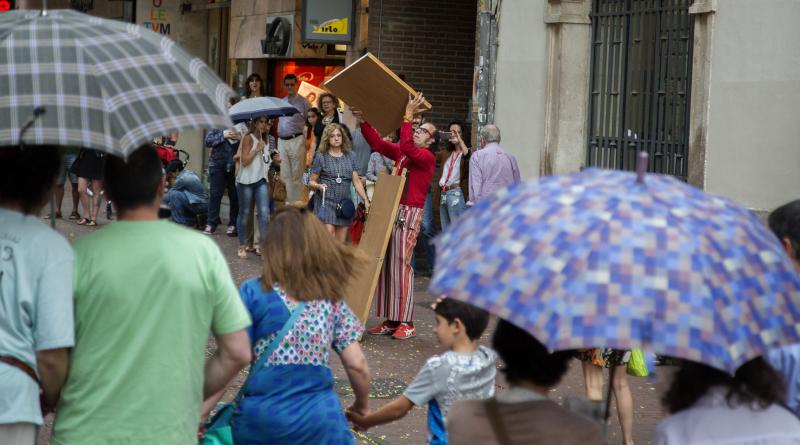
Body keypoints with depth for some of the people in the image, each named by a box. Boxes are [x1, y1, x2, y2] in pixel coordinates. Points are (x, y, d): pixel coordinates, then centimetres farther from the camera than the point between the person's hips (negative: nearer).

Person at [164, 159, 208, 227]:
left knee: (174, 194, -19)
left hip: (200, 206, -10)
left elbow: (169, 196, -4)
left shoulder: (182, 179, -15)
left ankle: (180, 222, -9)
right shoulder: (189, 172, 11)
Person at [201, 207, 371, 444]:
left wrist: (194, 416, -5)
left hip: (264, 419, -2)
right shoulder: (331, 297, 6)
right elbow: (357, 365, 4)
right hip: (320, 419, 2)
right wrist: (361, 407, 21)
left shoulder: (254, 292, -3)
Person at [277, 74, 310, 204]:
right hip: (281, 141, 5)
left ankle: (297, 202, 0)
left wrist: (306, 140, -9)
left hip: (296, 141, -5)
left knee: (297, 174, -3)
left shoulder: (303, 102, -2)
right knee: (284, 174, 7)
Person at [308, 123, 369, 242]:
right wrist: (319, 186, -18)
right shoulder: (321, 157, 3)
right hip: (326, 202, -4)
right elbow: (311, 182, 4)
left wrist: (365, 200, 3)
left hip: (344, 204, 4)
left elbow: (356, 181, 11)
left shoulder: (349, 156, 13)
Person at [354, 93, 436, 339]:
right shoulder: (400, 151, 16)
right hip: (392, 210, 7)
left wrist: (408, 116, -21)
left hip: (409, 213, -7)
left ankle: (406, 323, -8)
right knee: (385, 264, 5)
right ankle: (390, 320, 9)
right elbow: (377, 143, 16)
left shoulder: (427, 157, -5)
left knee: (401, 264, -11)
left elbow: (407, 148, -22)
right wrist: (363, 121, 6)